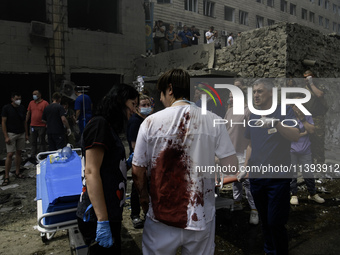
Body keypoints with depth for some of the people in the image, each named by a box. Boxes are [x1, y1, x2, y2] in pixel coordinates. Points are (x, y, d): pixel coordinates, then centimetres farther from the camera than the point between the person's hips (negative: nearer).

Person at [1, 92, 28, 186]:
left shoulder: (22, 108, 7)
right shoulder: (6, 108, -7)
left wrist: (26, 134, 11)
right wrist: (6, 136, -13)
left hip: (21, 134, 5)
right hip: (11, 134, -5)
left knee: (19, 153, 10)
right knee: (10, 154, -7)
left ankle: (17, 172, 22)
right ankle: (6, 176, 0)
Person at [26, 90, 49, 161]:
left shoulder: (45, 103, -4)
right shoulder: (31, 103, 12)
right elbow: (28, 113, 16)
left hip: (42, 126, -5)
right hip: (33, 126, 5)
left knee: (42, 142, 5)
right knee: (33, 142, 11)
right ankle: (33, 156, 19)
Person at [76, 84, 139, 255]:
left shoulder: (108, 127, 15)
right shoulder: (99, 124, -14)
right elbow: (91, 172, -21)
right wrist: (102, 221, -24)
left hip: (111, 213, 9)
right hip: (97, 216, -9)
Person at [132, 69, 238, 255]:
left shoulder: (151, 122, -10)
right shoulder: (213, 121, -8)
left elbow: (137, 171, -5)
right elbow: (231, 167, -6)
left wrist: (144, 196, 14)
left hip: (162, 219, -1)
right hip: (201, 218, 1)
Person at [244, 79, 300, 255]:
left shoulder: (284, 111, -5)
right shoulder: (253, 116, 10)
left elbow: (295, 136, -22)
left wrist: (275, 123, -37)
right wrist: (246, 164, 7)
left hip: (278, 176, -5)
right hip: (256, 177, 5)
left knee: (275, 223, -3)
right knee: (265, 221, 17)